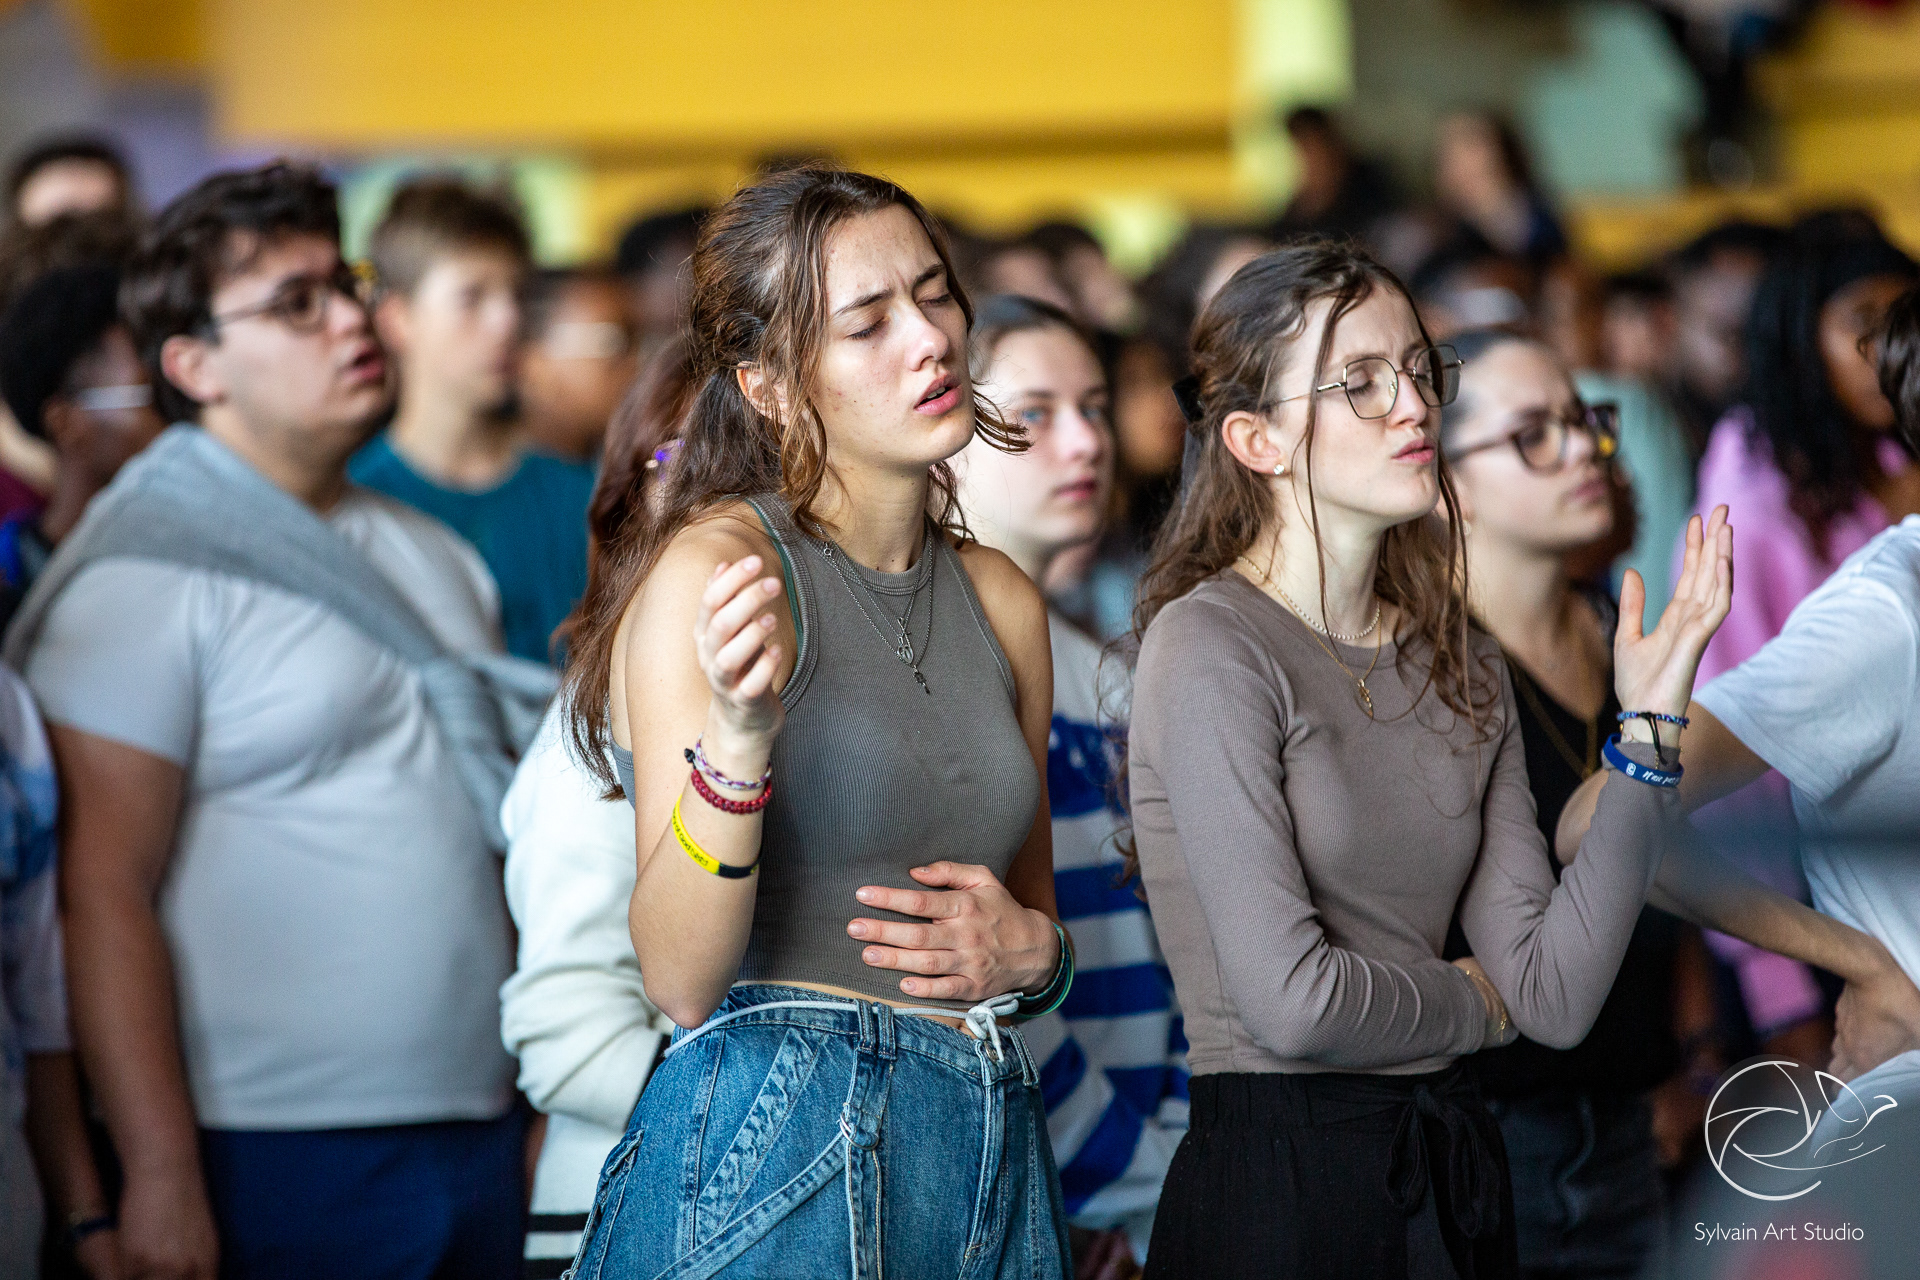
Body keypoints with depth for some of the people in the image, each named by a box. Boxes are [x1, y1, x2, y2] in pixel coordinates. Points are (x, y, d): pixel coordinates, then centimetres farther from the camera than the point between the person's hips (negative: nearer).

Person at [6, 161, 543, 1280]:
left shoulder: (434, 558, 16)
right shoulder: (141, 578, -8)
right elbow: (103, 893, -14)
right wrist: (161, 1181, -20)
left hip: (480, 1139, 7)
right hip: (279, 1170, -7)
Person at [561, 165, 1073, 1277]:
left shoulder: (999, 601, 12)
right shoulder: (713, 568, -8)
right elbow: (680, 979, -14)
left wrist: (1029, 948, 1)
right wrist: (736, 741, -28)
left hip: (995, 1153, 6)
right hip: (774, 1143, -6)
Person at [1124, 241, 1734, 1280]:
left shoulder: (1463, 668, 10)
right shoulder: (1210, 647, -11)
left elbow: (1556, 998, 1)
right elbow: (1291, 1000, -19)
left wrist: (1648, 727, -5)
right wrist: (1471, 1001, 0)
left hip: (1457, 1172, 7)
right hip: (1277, 1191, -7)